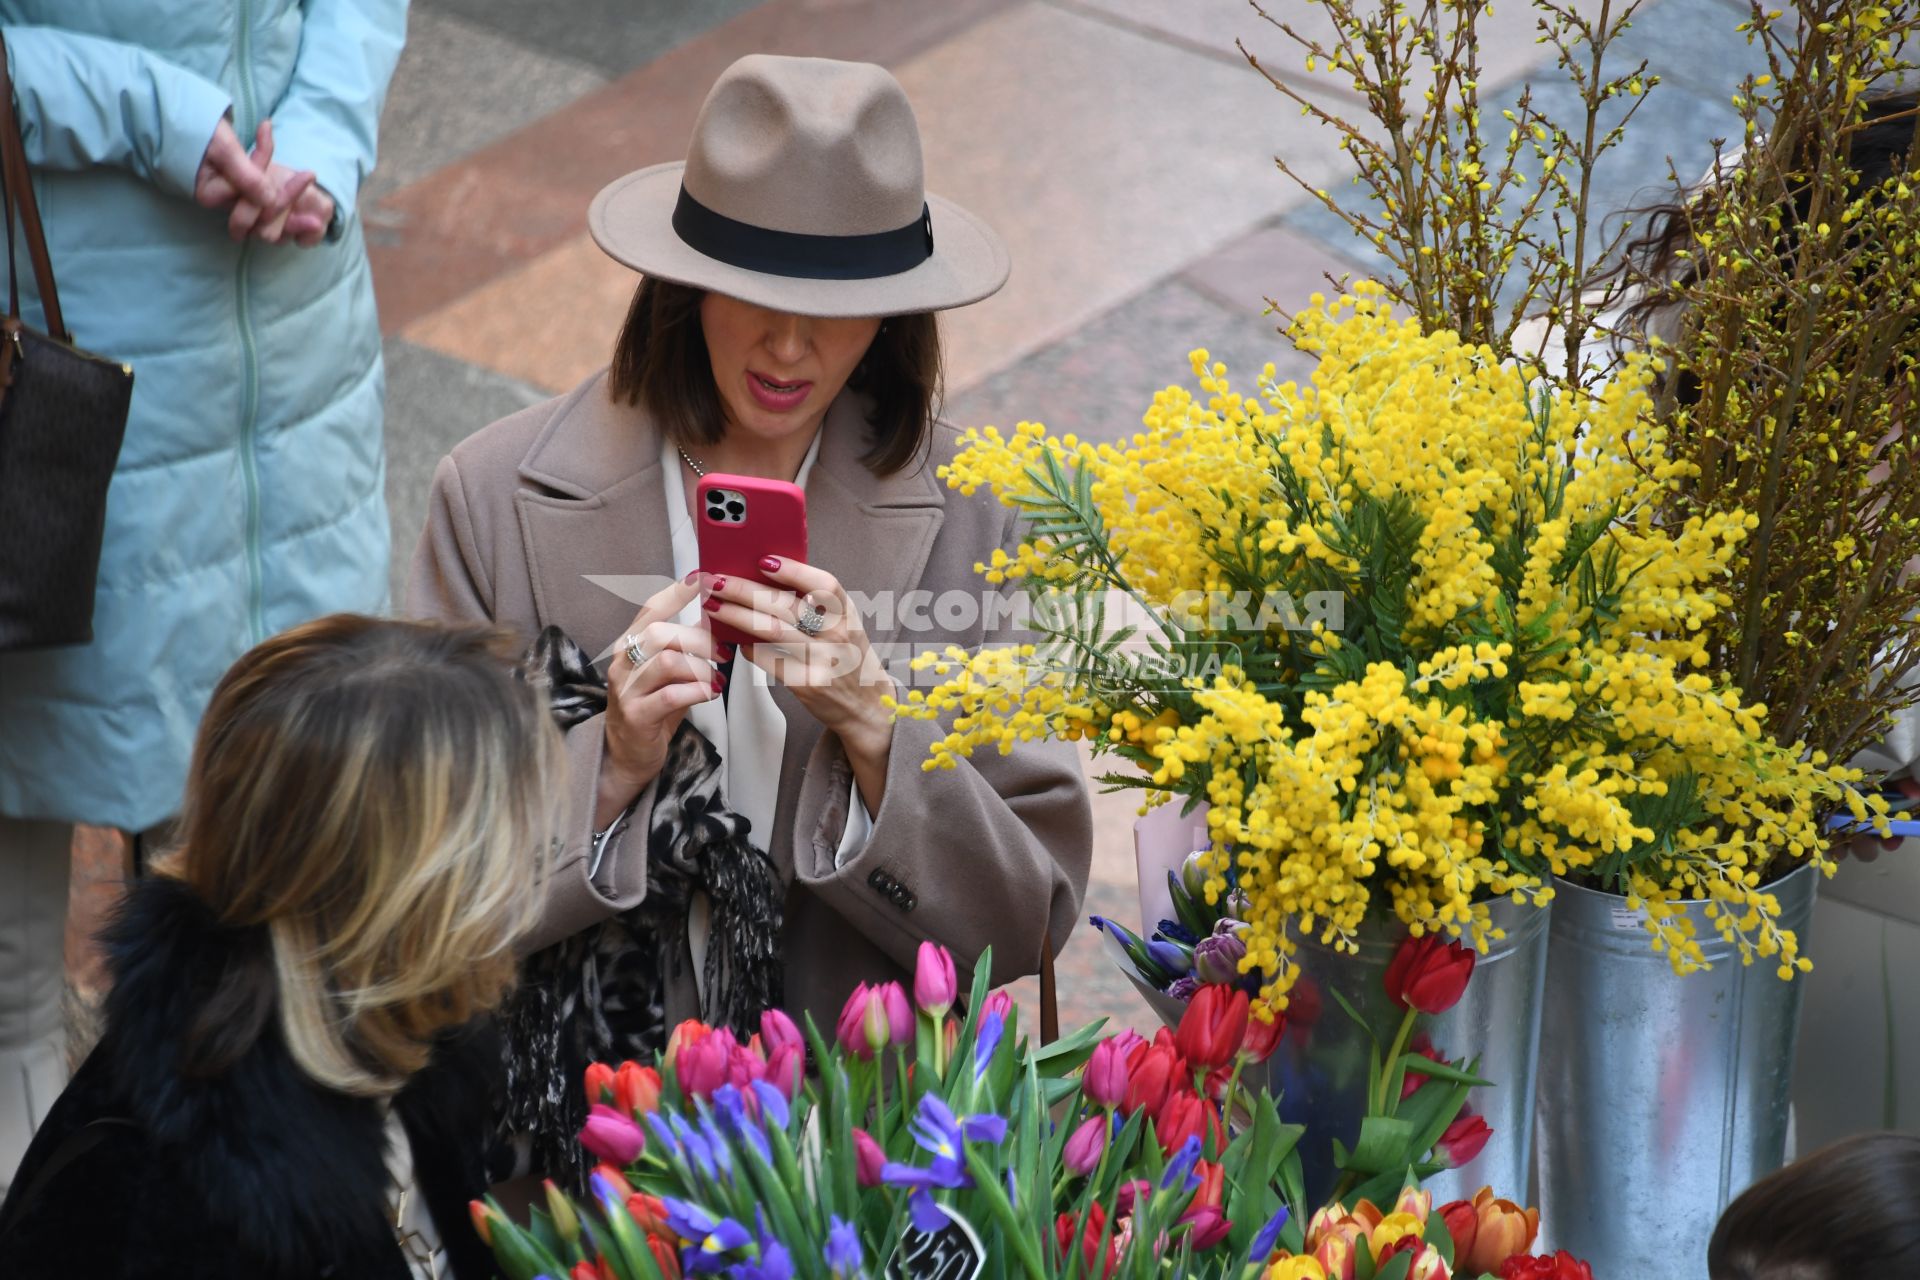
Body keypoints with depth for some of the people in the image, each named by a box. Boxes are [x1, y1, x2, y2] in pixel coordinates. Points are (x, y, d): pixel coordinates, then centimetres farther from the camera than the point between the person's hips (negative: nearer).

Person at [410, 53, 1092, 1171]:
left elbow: (1029, 922, -2)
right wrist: (610, 768, -18)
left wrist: (873, 732, -17)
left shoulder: (966, 516, -1)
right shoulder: (499, 495, -3)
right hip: (571, 1113, 1)